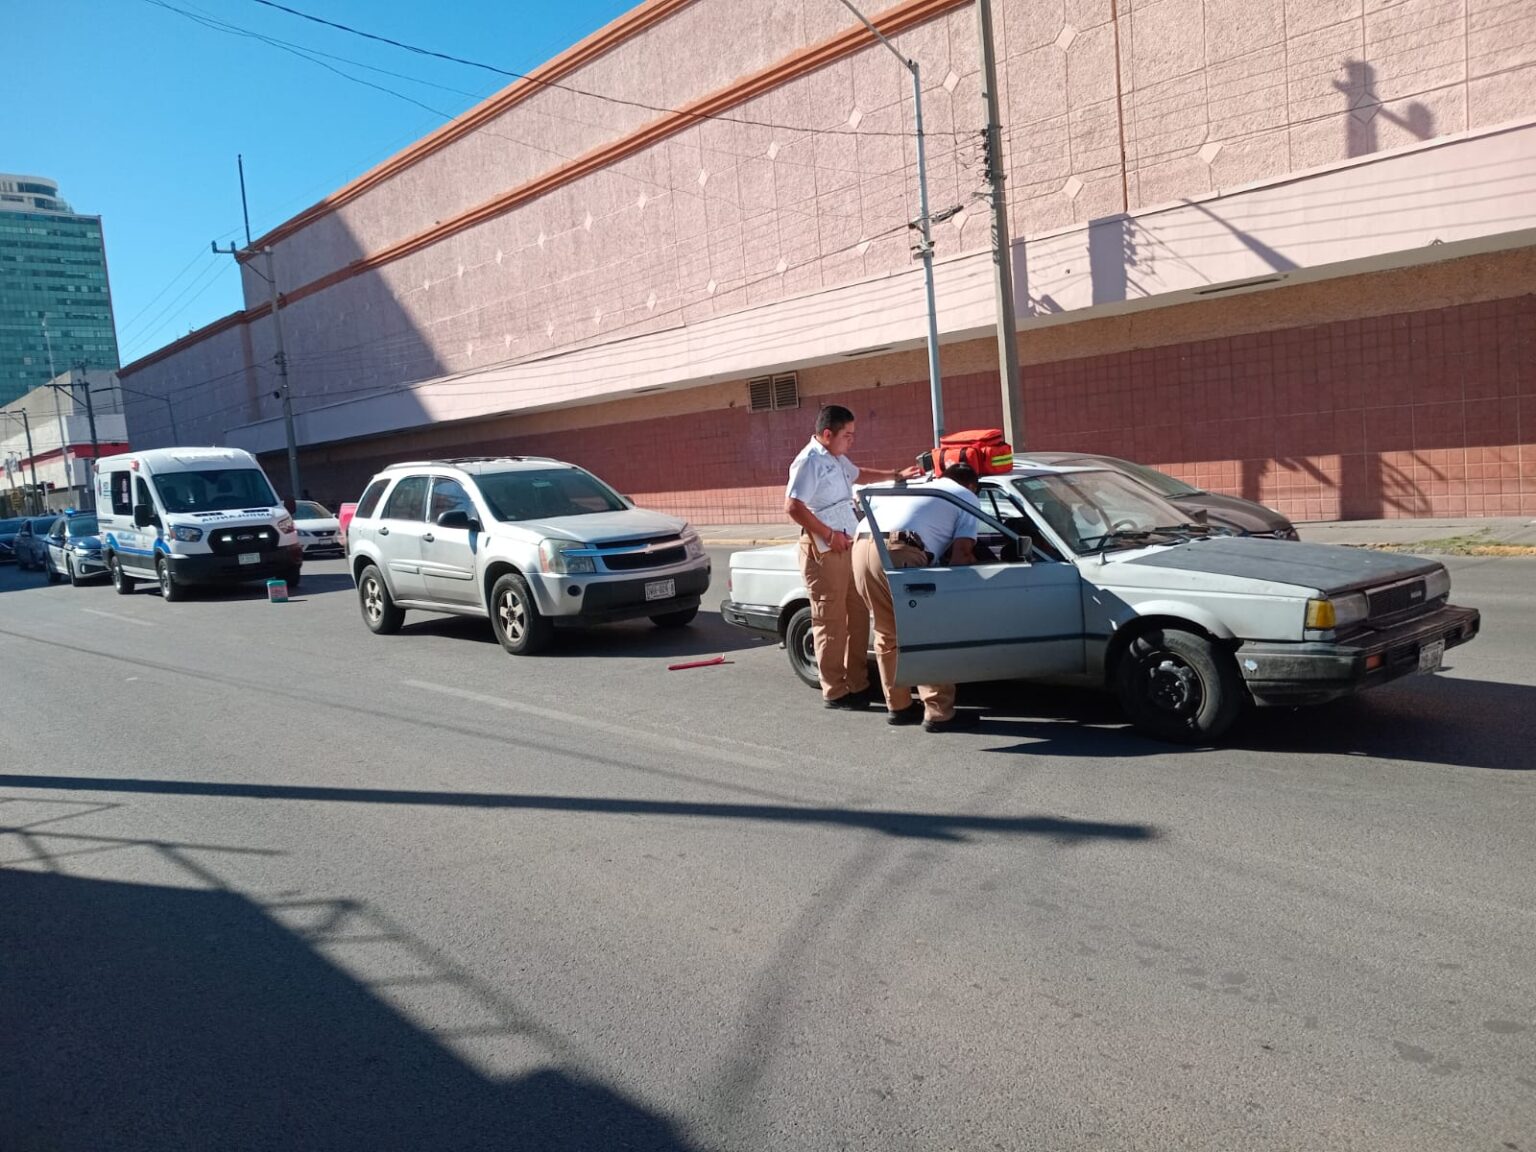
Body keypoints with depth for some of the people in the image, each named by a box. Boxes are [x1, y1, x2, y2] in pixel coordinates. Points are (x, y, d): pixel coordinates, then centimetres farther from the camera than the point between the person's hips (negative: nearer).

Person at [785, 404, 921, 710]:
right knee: (831, 622, -5)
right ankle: (834, 691, 2)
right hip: (823, 551, -10)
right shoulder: (809, 462, -13)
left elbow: (859, 474, 38)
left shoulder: (837, 459, 17)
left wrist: (896, 474, 33)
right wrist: (829, 534, -18)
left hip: (848, 546, 10)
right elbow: (792, 506, -21)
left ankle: (857, 683, 21)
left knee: (857, 616, 12)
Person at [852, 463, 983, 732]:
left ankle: (898, 706, 27)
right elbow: (961, 551, 8)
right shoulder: (968, 498, 21)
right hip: (897, 553, -7)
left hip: (862, 546, 7)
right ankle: (939, 713, 5)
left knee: (888, 633, 19)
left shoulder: (915, 488, 39)